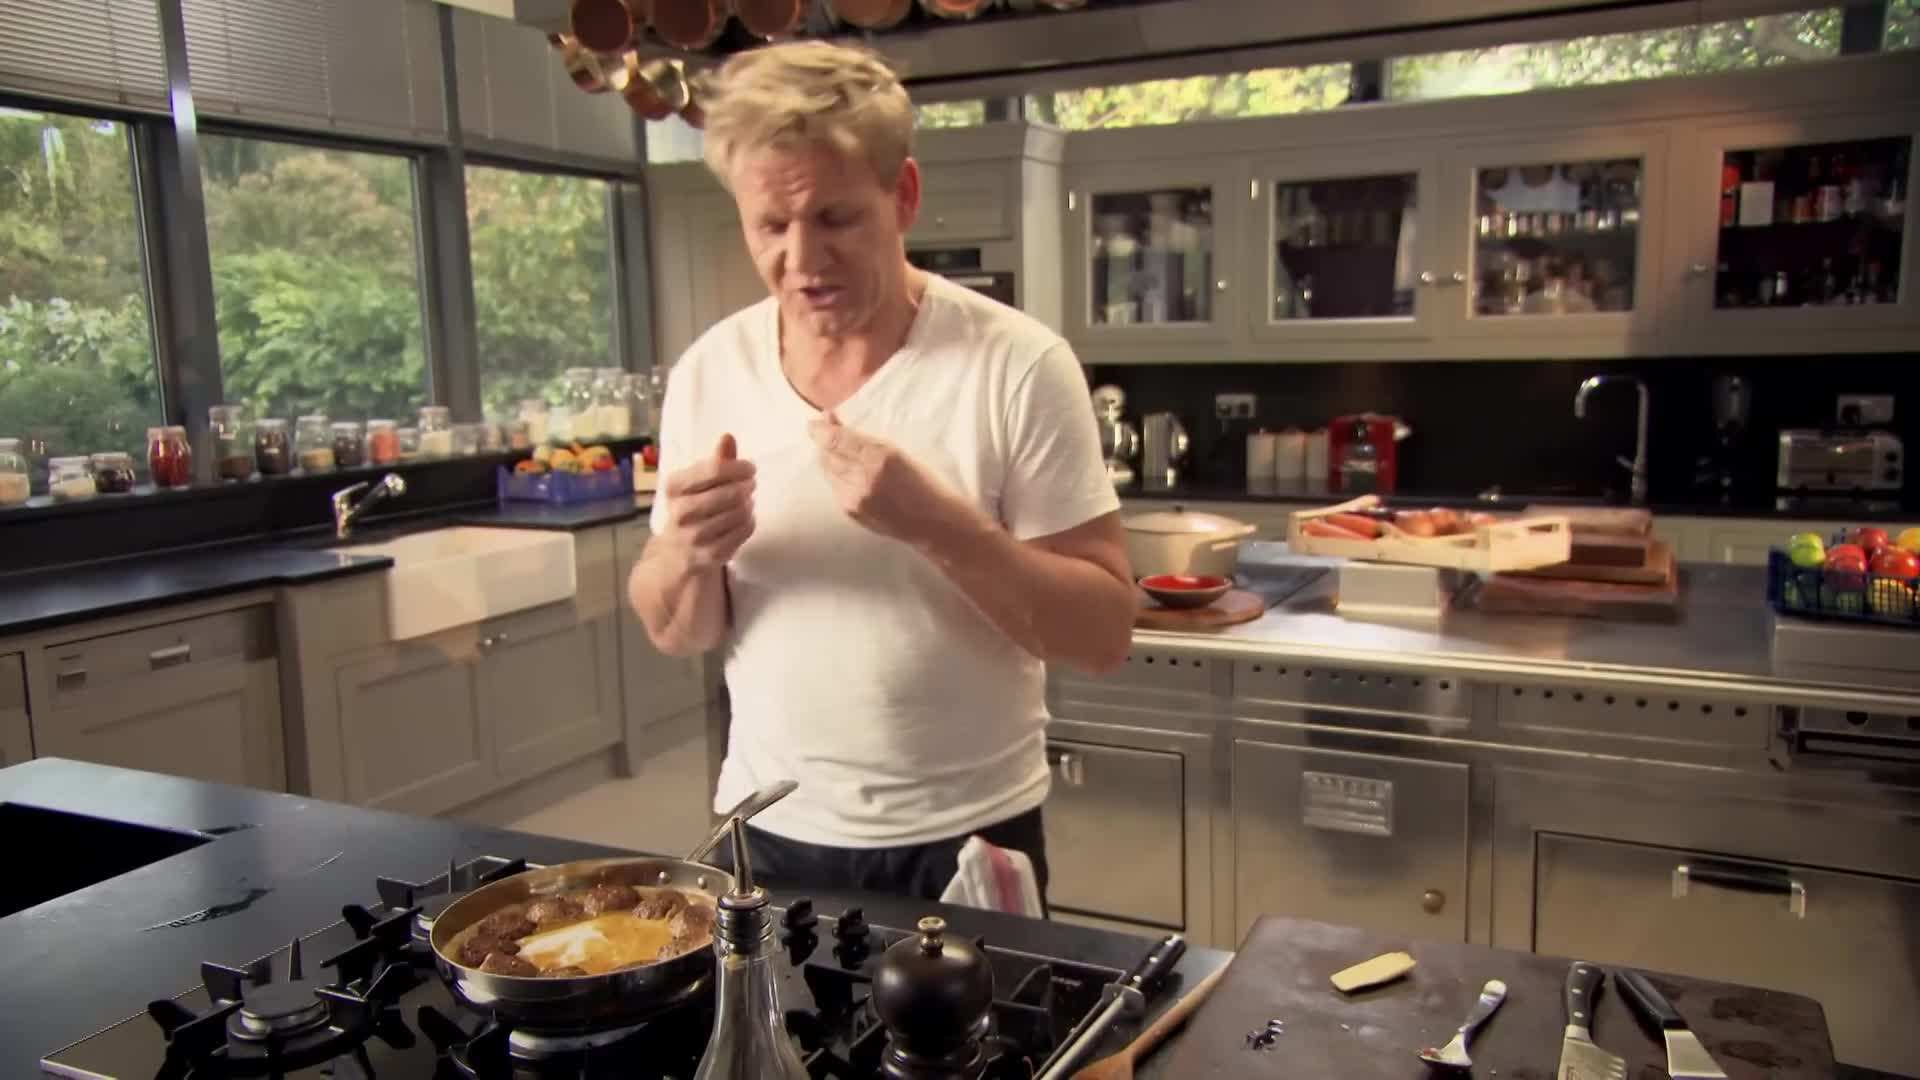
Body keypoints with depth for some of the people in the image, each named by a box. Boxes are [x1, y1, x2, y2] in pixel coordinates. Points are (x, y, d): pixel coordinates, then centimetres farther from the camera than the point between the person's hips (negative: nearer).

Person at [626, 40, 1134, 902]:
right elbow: (674, 635, 3)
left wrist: (937, 523, -29)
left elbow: (1103, 631, -15)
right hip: (765, 836, 3)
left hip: (964, 846, -3)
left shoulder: (1018, 365, -15)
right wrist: (688, 554, -19)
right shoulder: (708, 371, -3)